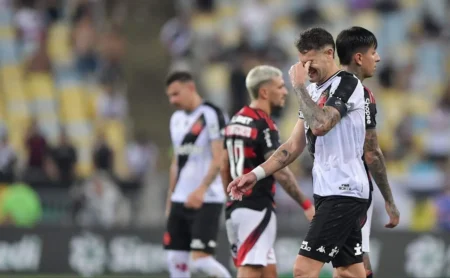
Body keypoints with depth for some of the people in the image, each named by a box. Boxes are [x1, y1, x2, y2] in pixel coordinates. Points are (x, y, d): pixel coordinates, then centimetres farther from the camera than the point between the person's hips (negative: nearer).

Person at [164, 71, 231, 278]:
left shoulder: (210, 115, -8)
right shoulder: (177, 119, 17)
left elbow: (219, 159, -16)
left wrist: (201, 189, -27)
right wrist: (170, 197, 20)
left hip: (206, 200, -8)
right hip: (180, 199, 8)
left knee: (201, 258, -16)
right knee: (175, 259, 2)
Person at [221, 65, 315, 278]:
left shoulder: (235, 121, 14)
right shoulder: (263, 125, -13)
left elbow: (224, 167, 19)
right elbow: (280, 171, -19)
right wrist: (306, 205, -14)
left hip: (236, 207, 9)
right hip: (257, 209, -9)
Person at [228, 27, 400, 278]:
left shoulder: (347, 84, -12)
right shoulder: (313, 91, 15)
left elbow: (320, 125, -27)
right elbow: (295, 145, 18)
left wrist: (299, 86, -15)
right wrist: (257, 174, 9)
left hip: (344, 192, -9)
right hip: (327, 191, 9)